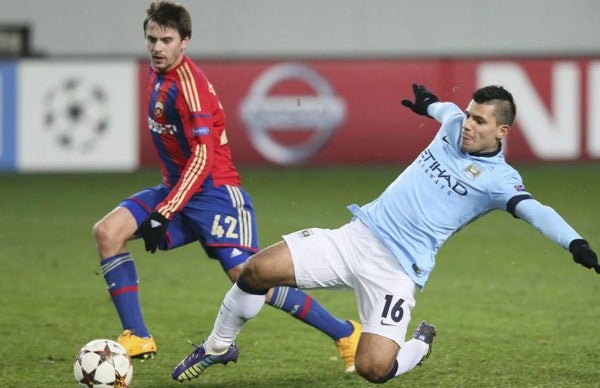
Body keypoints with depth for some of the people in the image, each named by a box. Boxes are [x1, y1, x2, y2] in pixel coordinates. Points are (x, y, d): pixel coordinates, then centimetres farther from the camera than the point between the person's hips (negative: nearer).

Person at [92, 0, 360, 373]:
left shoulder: (188, 83, -19)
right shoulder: (159, 73, 8)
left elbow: (202, 158, -24)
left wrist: (163, 214, -29)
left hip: (213, 192, -8)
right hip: (177, 187, 8)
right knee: (108, 231, -11)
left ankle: (346, 334, -6)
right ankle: (138, 339, -7)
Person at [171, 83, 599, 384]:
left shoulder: (498, 179, -11)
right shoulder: (454, 126, 8)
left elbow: (533, 209, -28)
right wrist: (429, 103, 55)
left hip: (396, 271, -5)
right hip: (357, 236, 5)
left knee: (373, 368, -20)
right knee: (259, 269, -11)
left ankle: (419, 347, 17)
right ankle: (219, 346, 15)